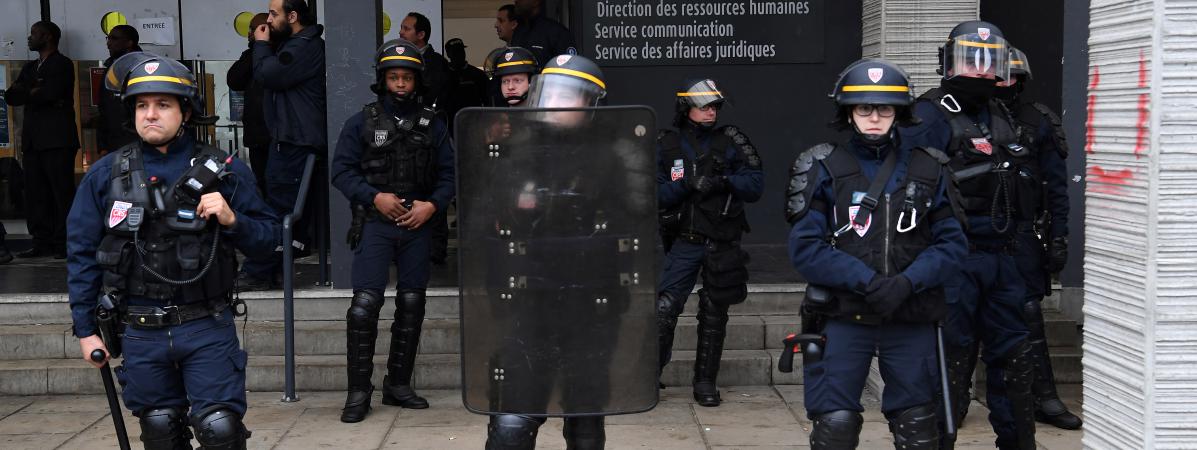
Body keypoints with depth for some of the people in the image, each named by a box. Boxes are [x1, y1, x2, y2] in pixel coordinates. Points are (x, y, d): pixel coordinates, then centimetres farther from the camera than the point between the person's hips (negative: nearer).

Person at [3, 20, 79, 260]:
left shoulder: (62, 64, -1)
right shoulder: (30, 67, 22)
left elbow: (49, 93, -15)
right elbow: (11, 96, 12)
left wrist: (25, 93, 1)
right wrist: (34, 92, -5)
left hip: (56, 139, -8)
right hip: (33, 139, 8)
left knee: (62, 193, -6)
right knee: (35, 194, 5)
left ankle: (65, 244, -5)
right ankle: (42, 242, 8)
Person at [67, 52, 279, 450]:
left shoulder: (223, 170, -1)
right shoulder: (105, 174, 3)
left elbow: (268, 237, 2)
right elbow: (83, 255, 7)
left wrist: (231, 219, -18)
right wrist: (85, 329, 5)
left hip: (208, 329, -2)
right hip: (141, 332, 2)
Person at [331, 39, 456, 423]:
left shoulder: (431, 125, 10)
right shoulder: (362, 122, 3)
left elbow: (448, 174, 9)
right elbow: (342, 170, 0)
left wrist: (432, 205, -7)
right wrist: (375, 197, -13)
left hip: (417, 224, 3)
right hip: (375, 223, -3)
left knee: (412, 305, 7)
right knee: (365, 303, -12)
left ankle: (398, 385, 19)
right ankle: (359, 391, -5)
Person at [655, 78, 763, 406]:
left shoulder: (729, 142, 2)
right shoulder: (666, 145, 2)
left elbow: (755, 186, -4)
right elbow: (655, 193, -6)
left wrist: (725, 181, -20)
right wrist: (689, 185, -21)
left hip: (723, 244, 1)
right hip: (684, 241, -1)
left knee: (714, 314, 8)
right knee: (665, 309, -10)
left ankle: (706, 381, 19)